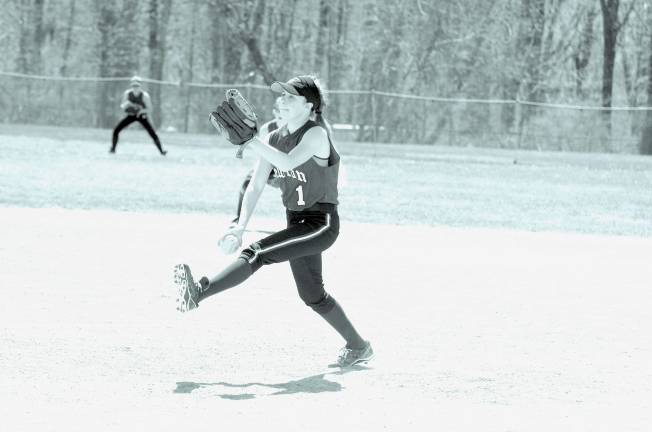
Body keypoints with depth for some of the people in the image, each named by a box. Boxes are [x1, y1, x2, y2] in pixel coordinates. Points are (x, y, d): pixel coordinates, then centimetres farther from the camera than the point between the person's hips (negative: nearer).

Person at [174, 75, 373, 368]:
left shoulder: (317, 134, -16)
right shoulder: (274, 139, 7)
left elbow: (288, 161, -35)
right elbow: (256, 186, 4)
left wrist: (249, 139, -39)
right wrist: (241, 226, -9)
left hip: (322, 224, -9)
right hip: (297, 223, 9)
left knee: (257, 254, -26)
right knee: (312, 295, 16)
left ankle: (198, 292, -39)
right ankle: (357, 347, 31)